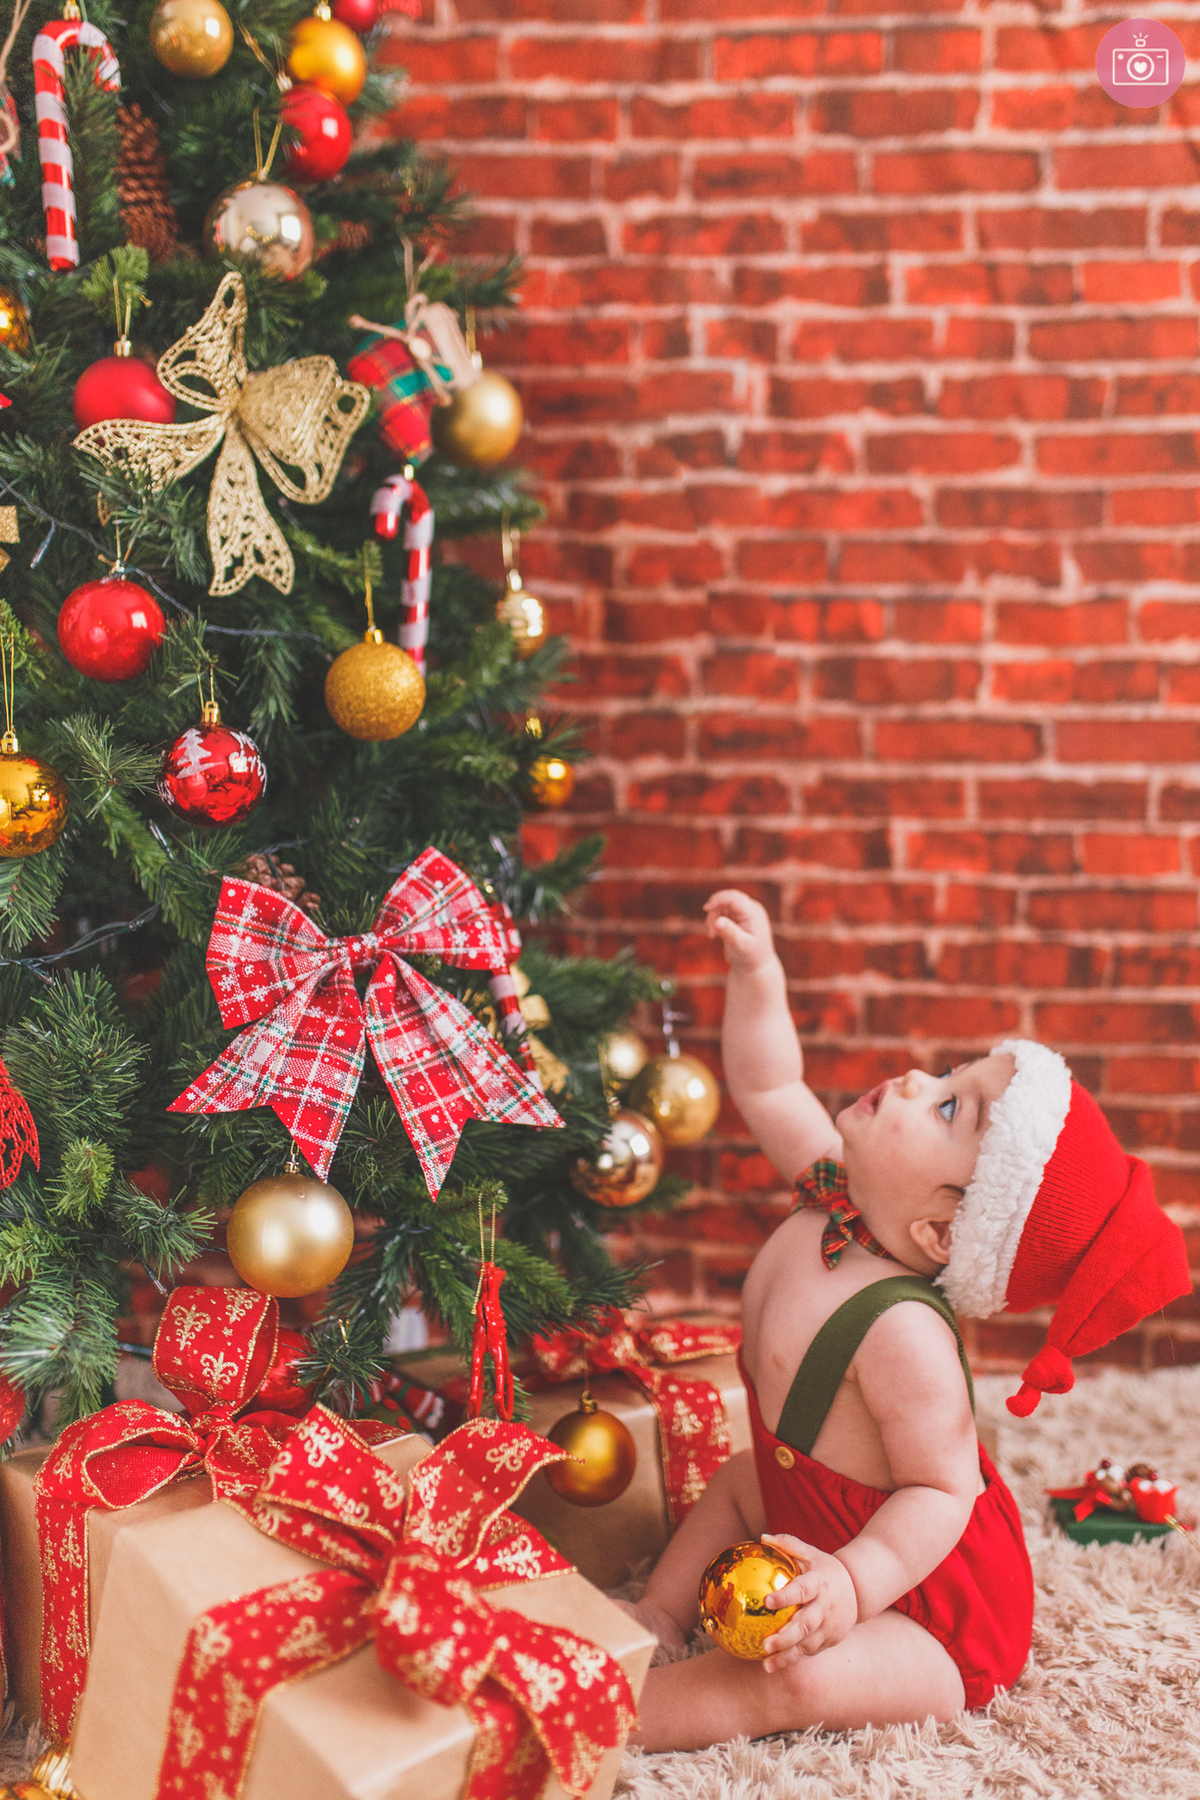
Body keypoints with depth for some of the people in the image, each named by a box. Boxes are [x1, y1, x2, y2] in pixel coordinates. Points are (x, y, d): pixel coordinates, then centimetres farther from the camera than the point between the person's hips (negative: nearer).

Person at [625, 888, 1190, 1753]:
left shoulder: (903, 1336, -37)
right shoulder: (831, 1189, -12)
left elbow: (940, 1489, -32)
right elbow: (768, 1085, 1)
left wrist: (854, 1582, -44)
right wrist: (756, 969, -9)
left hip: (937, 1607, -9)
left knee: (793, 1680, -31)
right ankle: (662, 1616, 28)